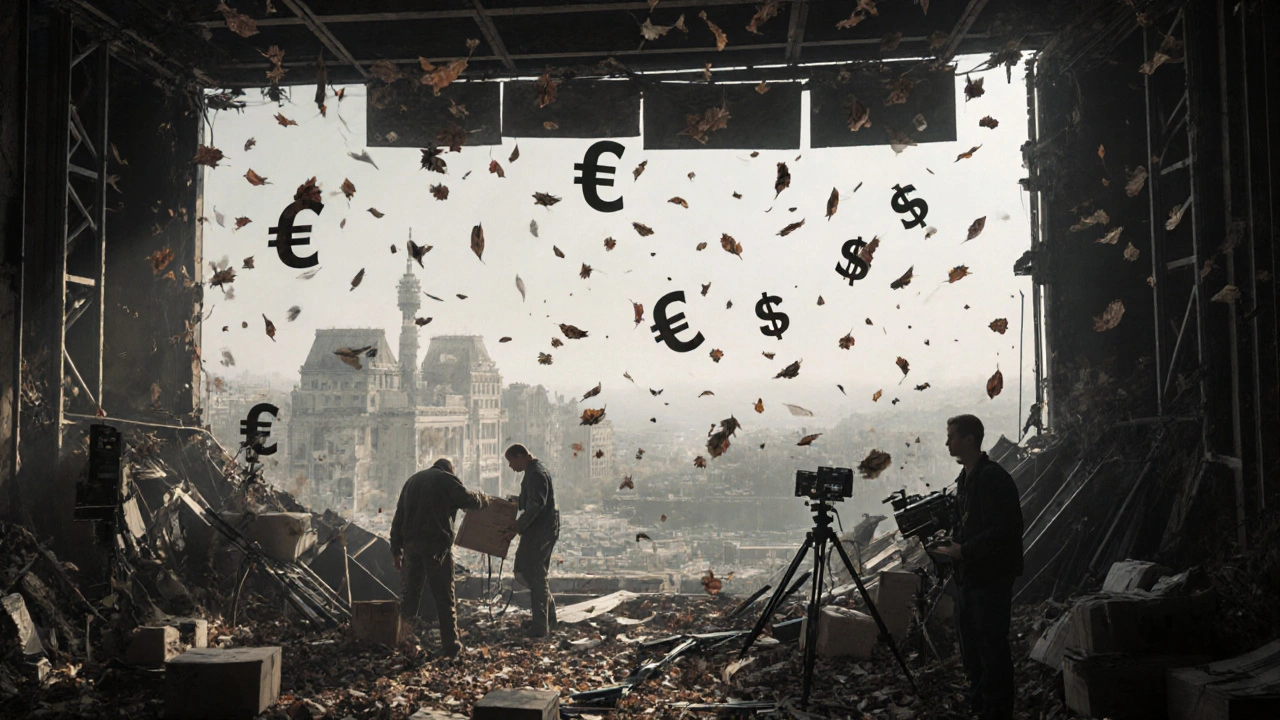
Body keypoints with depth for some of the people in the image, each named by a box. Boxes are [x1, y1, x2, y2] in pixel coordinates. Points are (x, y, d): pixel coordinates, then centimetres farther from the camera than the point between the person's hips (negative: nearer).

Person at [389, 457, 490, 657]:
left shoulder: (411, 481, 20)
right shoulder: (446, 479, 2)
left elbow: (398, 518, 18)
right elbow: (468, 500, -7)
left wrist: (396, 549, 19)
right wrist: (484, 498, 15)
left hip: (411, 544, 5)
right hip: (437, 545, -5)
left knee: (408, 595, 10)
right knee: (444, 597, 1)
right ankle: (450, 644, 2)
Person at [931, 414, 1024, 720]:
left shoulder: (993, 478, -17)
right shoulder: (966, 478, 14)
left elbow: (1004, 530, -23)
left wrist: (963, 551, -21)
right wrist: (949, 544, 7)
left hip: (991, 578, -10)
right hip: (969, 577, 10)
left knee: (992, 648, -4)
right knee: (971, 649, 16)